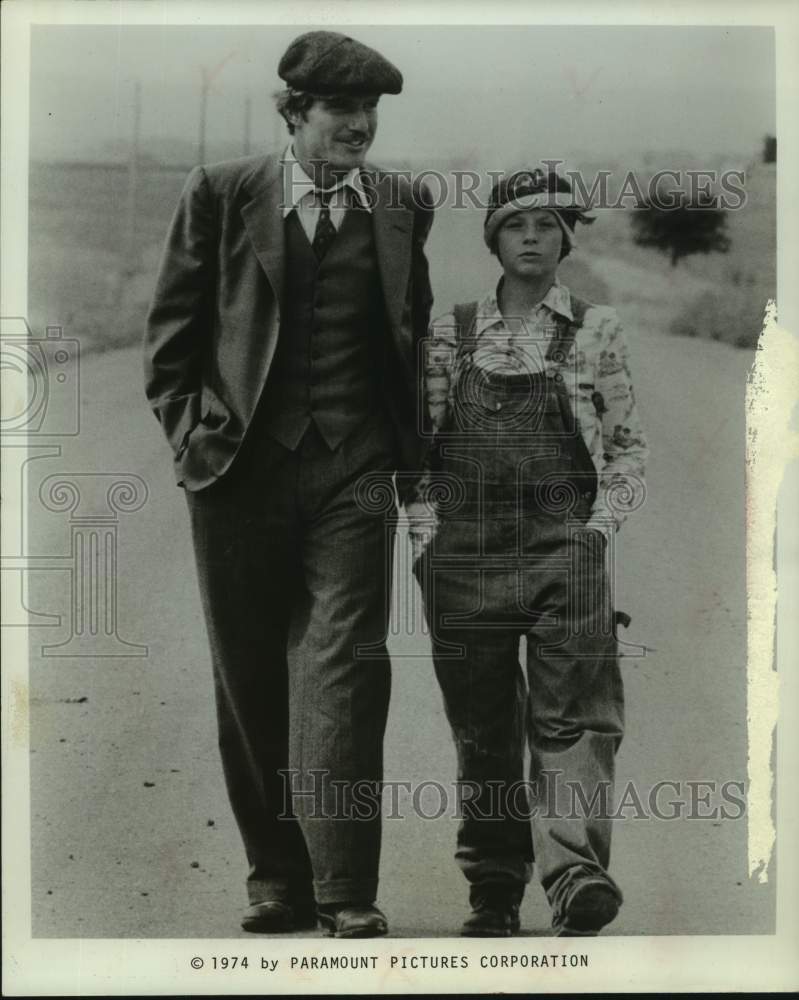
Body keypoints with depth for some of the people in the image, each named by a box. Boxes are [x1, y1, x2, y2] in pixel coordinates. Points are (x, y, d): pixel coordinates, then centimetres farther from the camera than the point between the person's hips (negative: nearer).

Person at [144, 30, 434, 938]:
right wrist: (188, 428, -1)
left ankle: (345, 892, -7)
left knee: (344, 665, -9)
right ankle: (276, 875, 18)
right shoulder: (220, 195, 3)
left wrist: (413, 442, 10)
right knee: (250, 678, 6)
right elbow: (171, 328, 7)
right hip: (241, 465, 0)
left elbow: (417, 329, 18)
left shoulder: (401, 206, 8)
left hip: (354, 468, 0)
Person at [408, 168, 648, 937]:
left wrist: (601, 527, -2)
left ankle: (575, 873, -24)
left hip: (565, 548, -1)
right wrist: (426, 536, 2)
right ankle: (492, 892, 14)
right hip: (465, 555, 2)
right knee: (482, 727, 5)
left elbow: (627, 445, 11)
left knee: (573, 715, -15)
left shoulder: (595, 332, 7)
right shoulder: (451, 333, 10)